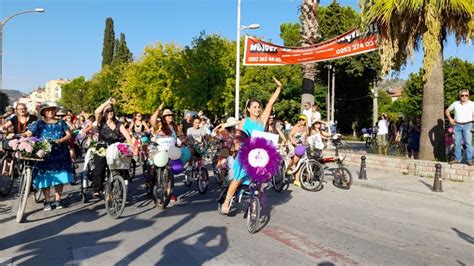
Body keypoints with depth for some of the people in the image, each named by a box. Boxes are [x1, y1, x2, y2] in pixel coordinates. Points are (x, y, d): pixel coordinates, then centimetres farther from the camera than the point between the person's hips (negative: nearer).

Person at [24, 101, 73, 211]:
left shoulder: (61, 123, 8)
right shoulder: (38, 123, 3)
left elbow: (69, 135, 2)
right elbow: (28, 134, -8)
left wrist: (60, 141, -15)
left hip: (60, 154, 1)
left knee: (59, 177, 3)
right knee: (45, 178, -1)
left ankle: (57, 200, 15)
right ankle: (47, 201, 10)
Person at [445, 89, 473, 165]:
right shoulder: (455, 104, 8)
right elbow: (447, 111, 21)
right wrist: (450, 119, 8)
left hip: (467, 125, -3)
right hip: (457, 125, 3)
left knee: (468, 143, -7)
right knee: (457, 143, 6)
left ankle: (470, 160, -2)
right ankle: (457, 159, 15)